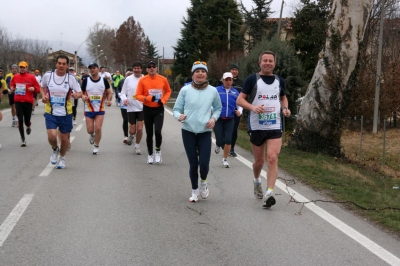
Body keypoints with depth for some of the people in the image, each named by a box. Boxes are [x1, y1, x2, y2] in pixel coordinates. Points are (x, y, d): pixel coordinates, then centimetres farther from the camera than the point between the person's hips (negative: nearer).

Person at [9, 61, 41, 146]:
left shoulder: (31, 77, -2)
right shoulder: (15, 77, 5)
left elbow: (38, 88, 2)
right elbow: (12, 84, 24)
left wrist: (33, 88, -19)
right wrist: (12, 88, 3)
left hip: (28, 101, -1)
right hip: (18, 101, 2)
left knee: (27, 120, 2)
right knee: (20, 120, -5)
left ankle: (28, 127, 43)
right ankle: (23, 139, 3)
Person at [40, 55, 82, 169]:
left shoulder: (71, 78, -7)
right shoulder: (47, 75, -6)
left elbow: (80, 92, 0)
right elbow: (42, 87, 14)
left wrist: (76, 95, -23)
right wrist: (43, 96, -6)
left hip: (66, 113, 1)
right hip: (51, 113, 0)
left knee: (64, 138, 10)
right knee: (52, 136, -18)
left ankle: (62, 158, 39)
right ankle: (55, 150, 19)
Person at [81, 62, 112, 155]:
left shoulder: (104, 81, 0)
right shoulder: (86, 81, -2)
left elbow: (109, 93, 8)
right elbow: (81, 93, 4)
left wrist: (109, 100, -12)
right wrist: (83, 97, -19)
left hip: (100, 109, 0)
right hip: (89, 109, 0)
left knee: (98, 128, -9)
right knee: (90, 130, 0)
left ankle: (96, 146, 12)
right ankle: (92, 135, 38)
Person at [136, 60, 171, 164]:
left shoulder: (163, 79, -4)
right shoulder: (142, 80, -7)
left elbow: (168, 91, 13)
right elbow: (138, 95, -5)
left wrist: (163, 100, -5)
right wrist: (147, 98, -23)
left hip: (159, 109, 0)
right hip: (147, 109, 0)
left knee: (158, 131, -17)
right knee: (149, 133, 7)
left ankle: (158, 151, 9)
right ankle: (150, 154, 25)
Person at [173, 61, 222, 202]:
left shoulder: (213, 91, 0)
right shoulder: (185, 90, -4)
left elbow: (218, 108, 15)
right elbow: (176, 109, 1)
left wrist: (214, 118, -3)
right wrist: (179, 116, -21)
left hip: (205, 132, 0)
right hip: (188, 132, 0)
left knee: (204, 163, -10)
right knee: (193, 164, 4)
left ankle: (203, 182, 24)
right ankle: (194, 191, 25)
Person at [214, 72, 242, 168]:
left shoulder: (235, 92, 7)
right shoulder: (217, 90, -1)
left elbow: (239, 105, 14)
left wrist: (239, 111, -6)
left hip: (230, 120, 2)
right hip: (218, 119, -2)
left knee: (228, 140, -6)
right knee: (220, 140, -4)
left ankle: (225, 159, 12)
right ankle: (218, 145, 35)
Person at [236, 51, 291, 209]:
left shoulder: (279, 81, 8)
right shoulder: (252, 80, -3)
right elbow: (240, 100, -6)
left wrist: (285, 108, 3)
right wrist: (253, 107, -24)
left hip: (275, 127, 2)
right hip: (256, 126, -1)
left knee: (272, 158, -14)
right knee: (259, 161, 11)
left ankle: (269, 193, -16)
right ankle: (257, 181, 42)